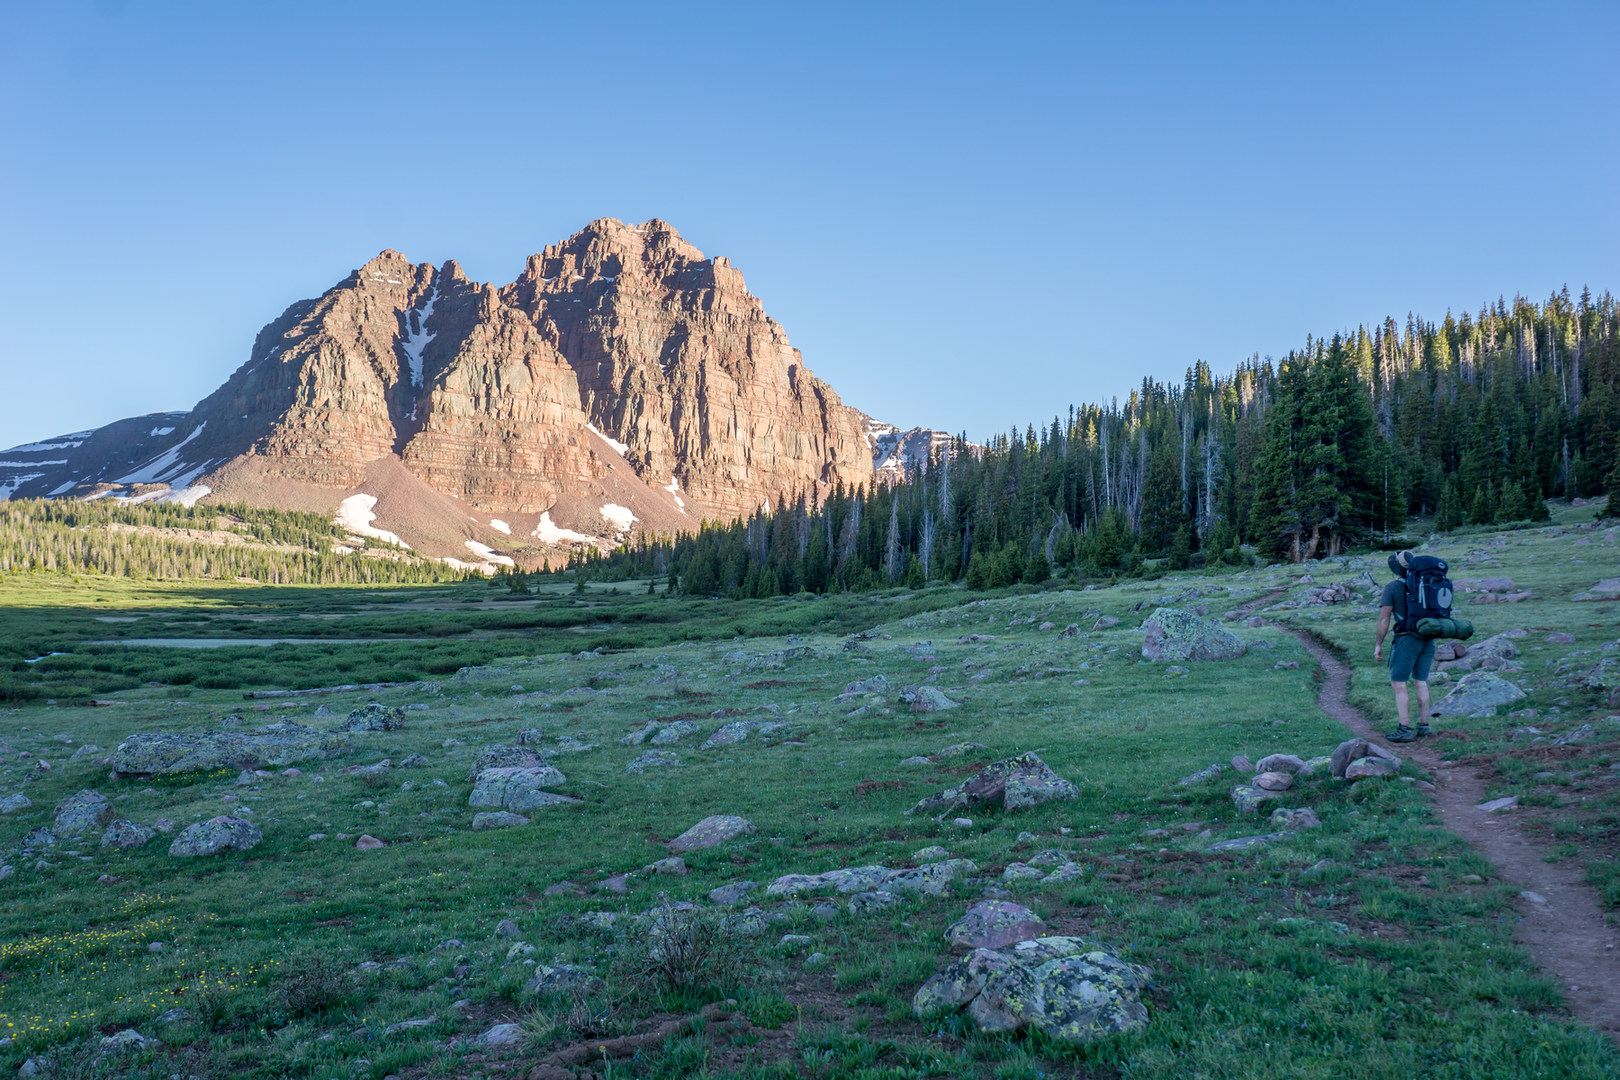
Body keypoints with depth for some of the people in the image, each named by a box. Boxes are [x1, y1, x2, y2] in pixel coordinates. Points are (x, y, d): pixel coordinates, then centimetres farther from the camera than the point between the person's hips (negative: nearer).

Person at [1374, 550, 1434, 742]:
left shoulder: (1392, 588, -7)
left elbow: (1384, 618, -11)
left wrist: (1378, 645, -5)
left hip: (1407, 639, -6)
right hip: (1428, 639, 6)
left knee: (1398, 684, -3)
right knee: (1421, 682, 16)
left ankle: (1405, 730, -8)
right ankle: (1423, 725, 16)